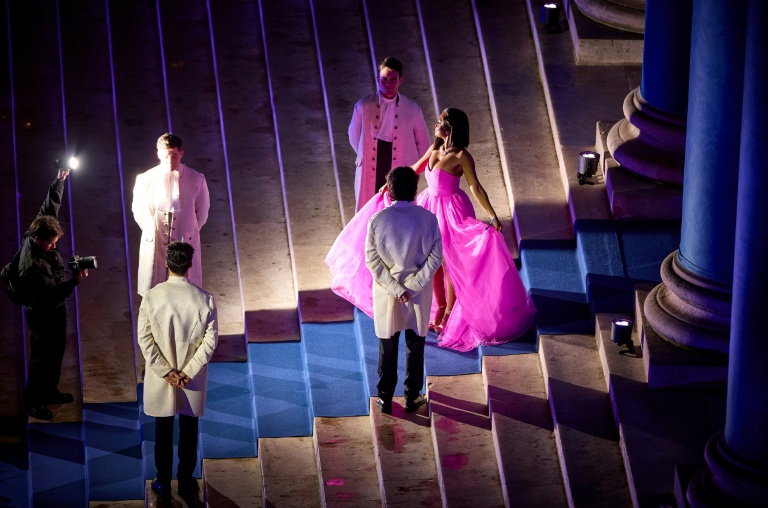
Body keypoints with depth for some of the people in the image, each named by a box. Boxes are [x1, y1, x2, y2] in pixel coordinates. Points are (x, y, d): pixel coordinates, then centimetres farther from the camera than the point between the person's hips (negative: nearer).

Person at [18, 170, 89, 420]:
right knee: (42, 356, 6)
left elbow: (51, 207, -3)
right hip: (42, 313, -9)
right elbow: (51, 294, -31)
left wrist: (59, 181, -6)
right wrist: (74, 281, -40)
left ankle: (50, 390, 40)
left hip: (56, 308, 9)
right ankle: (33, 402, 21)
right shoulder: (32, 266, -35)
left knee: (57, 350, 22)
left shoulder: (39, 231, -13)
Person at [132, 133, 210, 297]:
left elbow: (202, 210, 5)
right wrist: (152, 233, 11)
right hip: (155, 245, 0)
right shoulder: (145, 180, -11)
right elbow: (139, 211, 5)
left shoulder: (196, 180, -11)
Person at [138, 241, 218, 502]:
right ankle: (186, 482, 27)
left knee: (163, 432, 15)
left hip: (160, 380, 0)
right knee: (189, 431, 16)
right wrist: (188, 372, -9)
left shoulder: (151, 297, -15)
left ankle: (163, 483, 25)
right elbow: (210, 342, -13)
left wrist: (166, 372, -9)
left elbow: (144, 340, -13)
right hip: (193, 382, 0)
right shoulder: (205, 299, -15)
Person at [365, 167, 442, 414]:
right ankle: (412, 397, 22)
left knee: (387, 346, 13)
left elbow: (372, 259, -12)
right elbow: (435, 257, -12)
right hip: (419, 291, 0)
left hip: (385, 291, 0)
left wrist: (394, 288, -10)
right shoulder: (428, 219, -11)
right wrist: (413, 287, -11)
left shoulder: (377, 220, -13)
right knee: (415, 345, 15)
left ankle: (385, 398, 19)